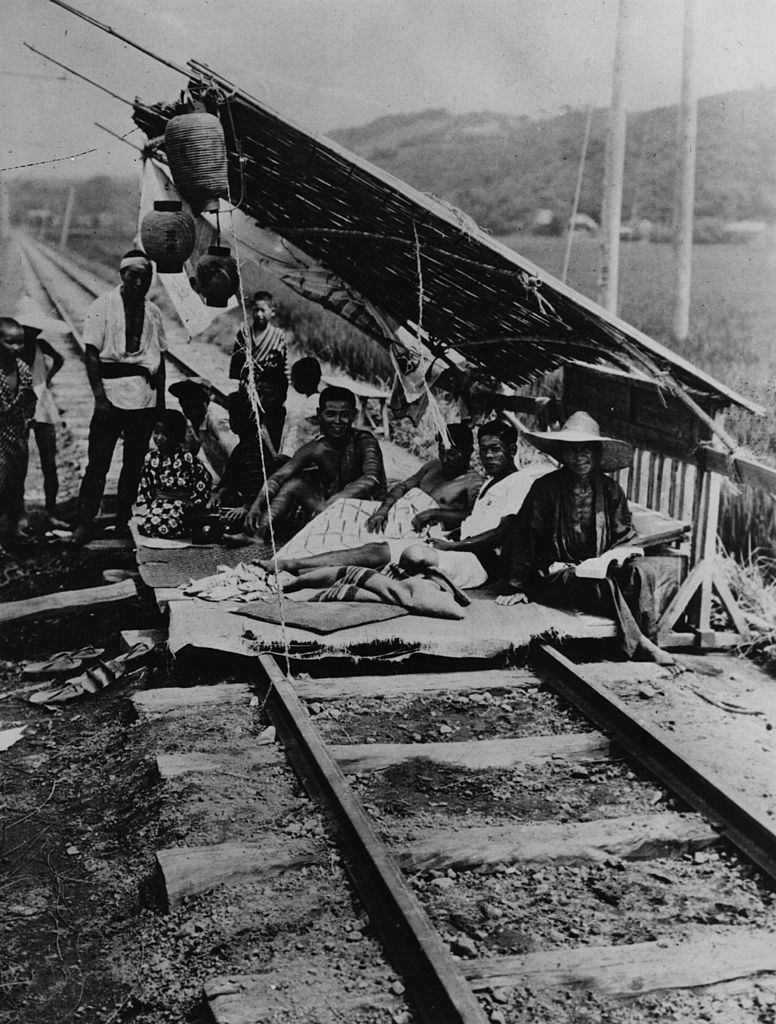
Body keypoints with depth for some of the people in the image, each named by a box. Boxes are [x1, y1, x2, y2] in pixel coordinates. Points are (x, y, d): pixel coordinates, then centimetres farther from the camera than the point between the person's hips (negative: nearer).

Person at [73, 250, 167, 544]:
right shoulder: (102, 307, -1)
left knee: (135, 462, 8)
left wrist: (161, 398, 9)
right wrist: (99, 396, -14)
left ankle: (124, 521, 18)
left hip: (145, 397, 4)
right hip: (111, 394, -4)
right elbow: (91, 354, -5)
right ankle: (85, 522, 5)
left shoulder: (152, 312, 11)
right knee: (98, 462, -4)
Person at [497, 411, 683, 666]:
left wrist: (610, 559, -10)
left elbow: (624, 538, 12)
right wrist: (515, 587, -4)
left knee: (639, 572, -25)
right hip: (555, 575, -4)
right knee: (603, 586, -34)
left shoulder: (610, 490, 9)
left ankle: (647, 640, -24)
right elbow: (523, 538, -1)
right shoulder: (546, 488, -2)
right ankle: (641, 647, -28)